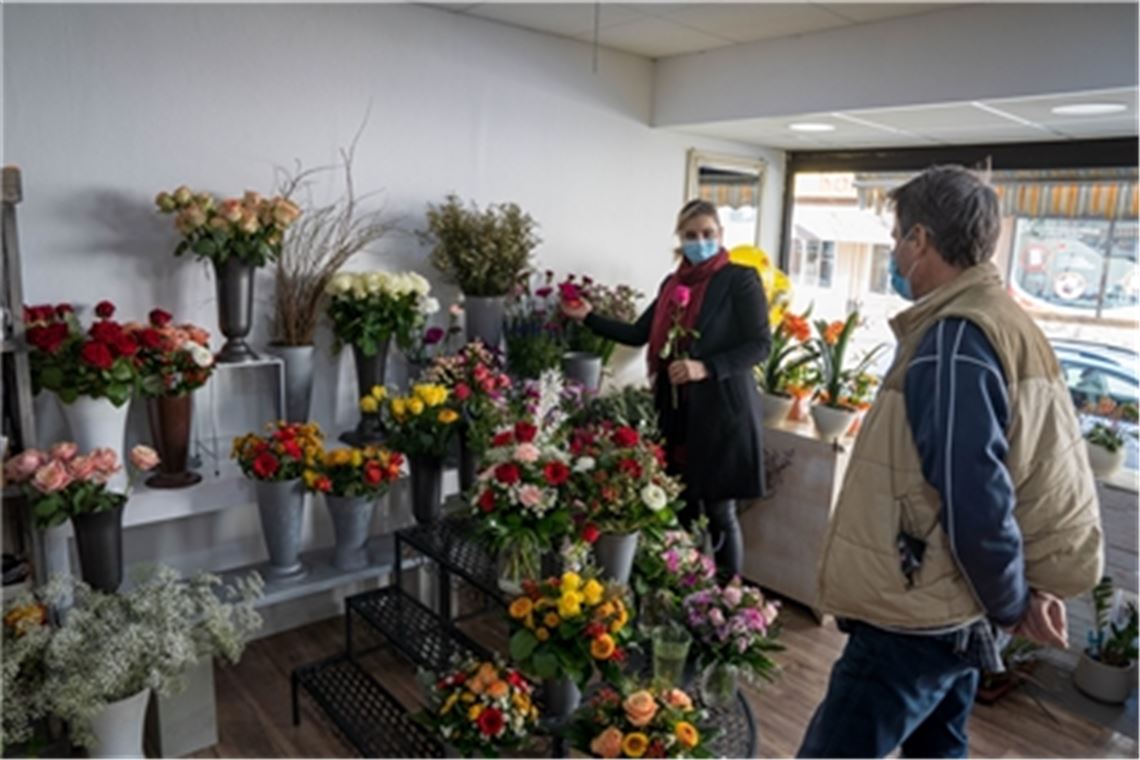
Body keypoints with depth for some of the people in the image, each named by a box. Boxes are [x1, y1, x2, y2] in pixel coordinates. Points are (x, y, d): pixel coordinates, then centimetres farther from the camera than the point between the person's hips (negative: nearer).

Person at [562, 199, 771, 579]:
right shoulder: (672, 283, 14)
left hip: (721, 411, -6)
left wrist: (706, 369, -21)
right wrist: (588, 317, 10)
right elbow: (638, 334, 17)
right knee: (684, 509, 11)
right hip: (677, 410, 6)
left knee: (719, 512, 1)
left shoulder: (740, 279, -5)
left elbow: (760, 344, -10)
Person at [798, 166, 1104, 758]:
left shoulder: (954, 339, -21)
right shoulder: (1008, 323, 11)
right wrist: (1026, 590, 9)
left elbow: (973, 499, -25)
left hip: (916, 618, -10)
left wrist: (1011, 601, -9)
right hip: (956, 611, 10)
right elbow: (1041, 464, 12)